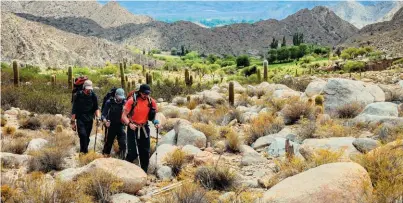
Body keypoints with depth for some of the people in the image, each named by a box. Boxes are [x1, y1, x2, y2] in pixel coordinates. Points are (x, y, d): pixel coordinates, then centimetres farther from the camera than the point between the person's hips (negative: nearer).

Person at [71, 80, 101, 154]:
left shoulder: (93, 95, 0)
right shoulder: (78, 95, -6)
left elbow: (96, 108, 7)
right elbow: (74, 110, -3)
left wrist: (97, 117, -11)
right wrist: (73, 122, -5)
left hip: (89, 120, 3)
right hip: (80, 119, -3)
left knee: (87, 137, 6)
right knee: (83, 135, -20)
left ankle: (83, 151, 19)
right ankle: (84, 152, -17)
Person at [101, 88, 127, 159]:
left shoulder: (125, 103, -4)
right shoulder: (109, 102, -6)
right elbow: (103, 114, -8)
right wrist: (105, 121, -28)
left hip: (121, 126, 1)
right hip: (111, 126, 0)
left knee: (123, 144, -10)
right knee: (108, 143, 6)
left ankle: (122, 159, 0)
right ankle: (104, 157, 24)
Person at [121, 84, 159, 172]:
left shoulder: (151, 102, -4)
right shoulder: (132, 101, -14)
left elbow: (153, 115, 9)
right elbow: (124, 116, -11)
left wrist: (156, 122, -12)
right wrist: (129, 124, -29)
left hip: (144, 129, 4)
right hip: (133, 128, -4)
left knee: (145, 152, 7)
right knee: (133, 153, -10)